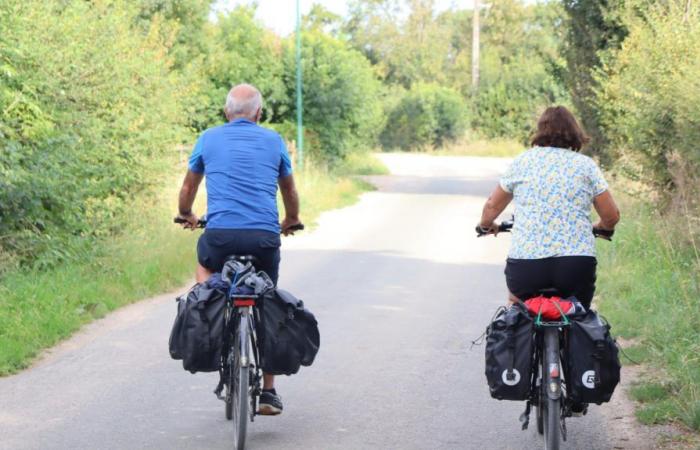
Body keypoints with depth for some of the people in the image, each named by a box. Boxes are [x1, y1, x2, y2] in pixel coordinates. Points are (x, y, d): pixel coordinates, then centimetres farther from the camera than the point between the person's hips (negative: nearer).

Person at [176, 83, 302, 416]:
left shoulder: (209, 139, 13)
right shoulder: (274, 141, 14)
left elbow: (188, 189, 27)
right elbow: (290, 194, 28)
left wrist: (186, 215, 47)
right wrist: (290, 222, 48)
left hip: (220, 235, -1)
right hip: (265, 237, 1)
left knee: (205, 262, 34)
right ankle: (268, 392, 16)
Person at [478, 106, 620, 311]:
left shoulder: (522, 161, 10)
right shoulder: (586, 165, 8)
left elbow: (492, 206, 18)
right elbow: (611, 216, 7)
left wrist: (486, 225, 39)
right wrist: (602, 227, 30)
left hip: (525, 265, 0)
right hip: (577, 265, 0)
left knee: (516, 300, 31)